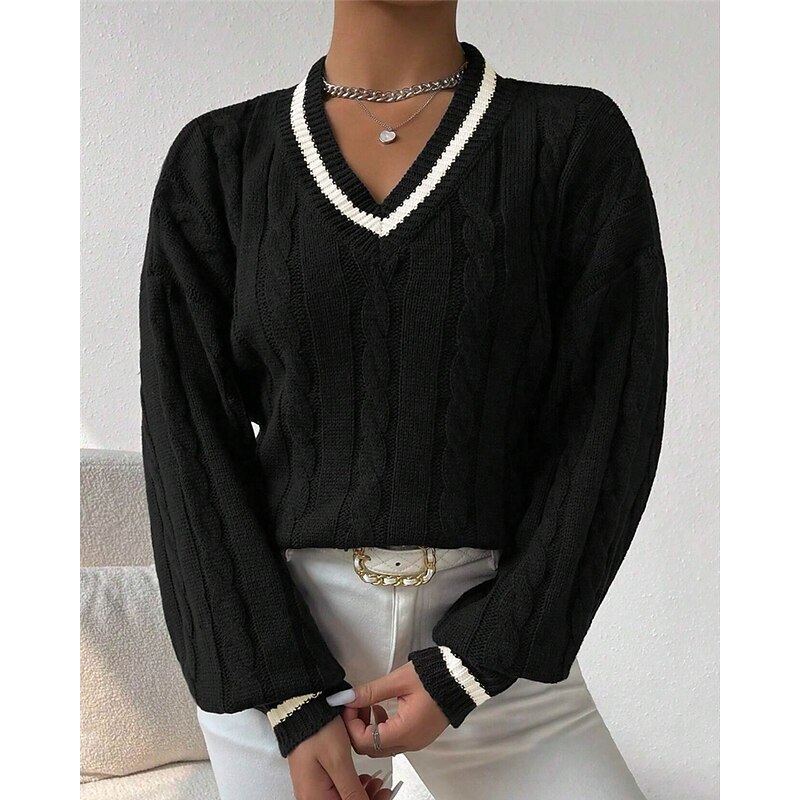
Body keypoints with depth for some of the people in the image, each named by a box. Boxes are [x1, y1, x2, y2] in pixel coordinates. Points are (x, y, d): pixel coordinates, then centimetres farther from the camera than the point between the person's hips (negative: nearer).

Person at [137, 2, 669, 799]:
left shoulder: (578, 137, -3)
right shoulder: (218, 158, 0)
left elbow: (609, 424, -5)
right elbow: (191, 435, -3)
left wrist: (472, 662, -10)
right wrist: (290, 699, -9)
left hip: (494, 628, 0)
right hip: (269, 633, 1)